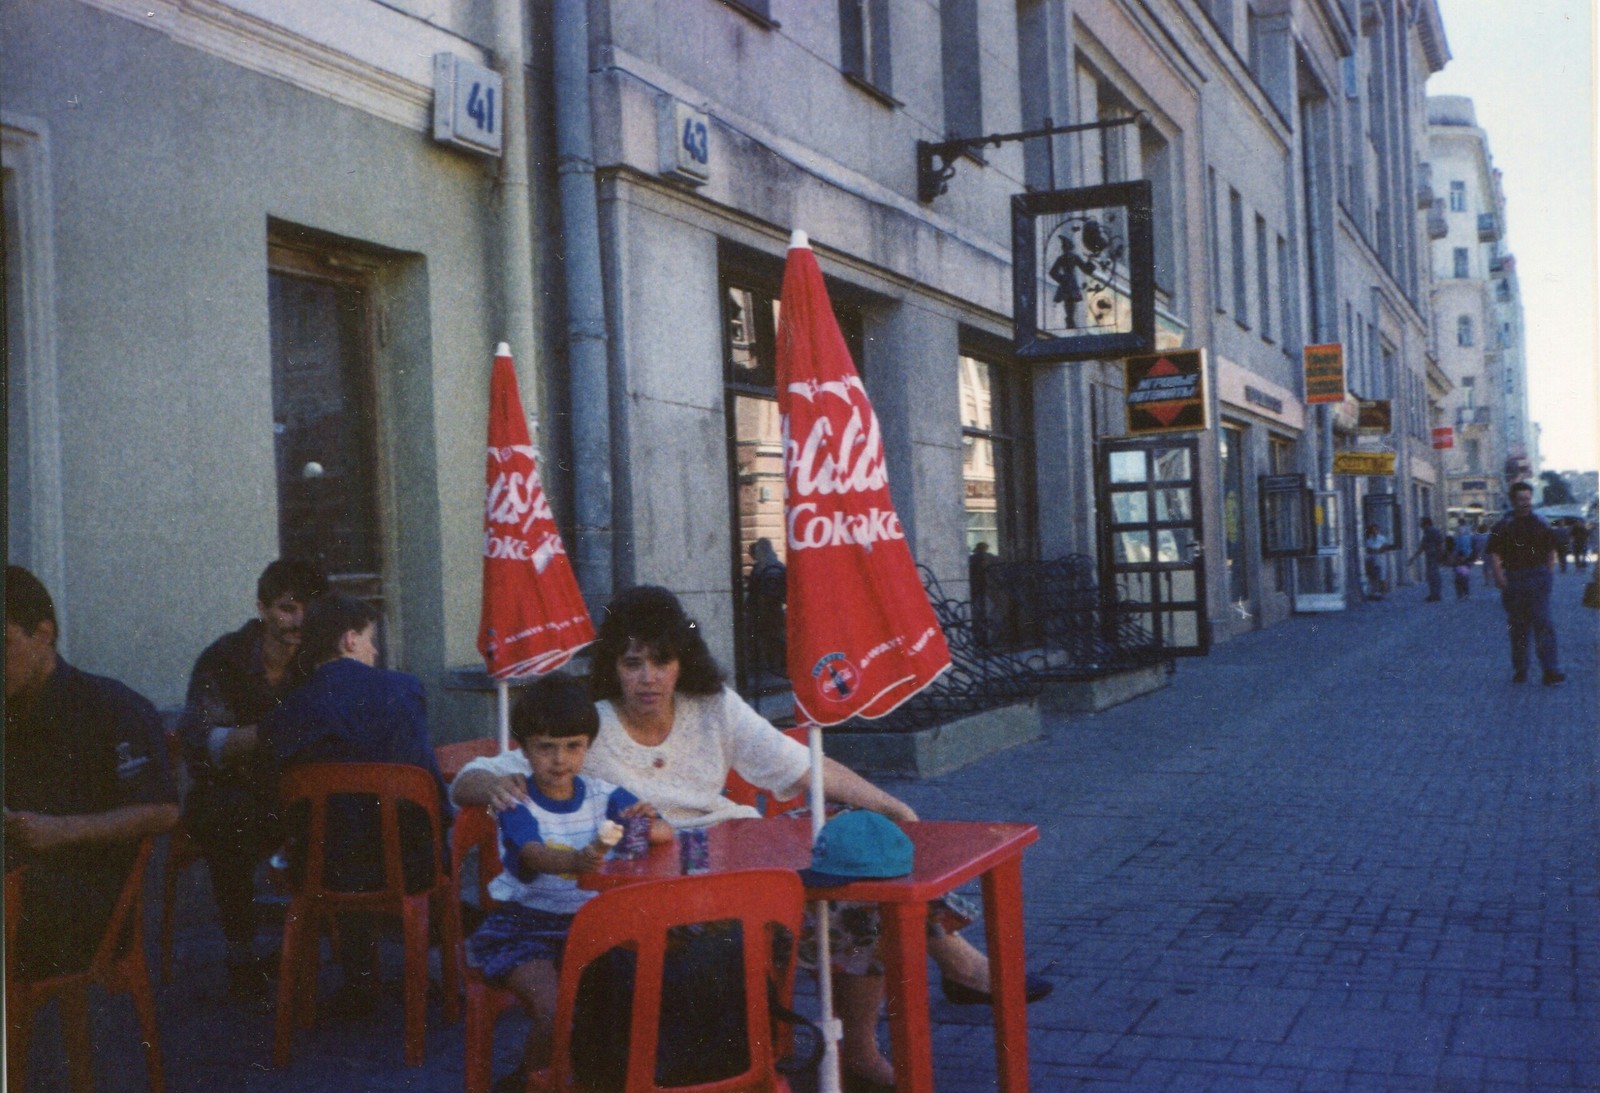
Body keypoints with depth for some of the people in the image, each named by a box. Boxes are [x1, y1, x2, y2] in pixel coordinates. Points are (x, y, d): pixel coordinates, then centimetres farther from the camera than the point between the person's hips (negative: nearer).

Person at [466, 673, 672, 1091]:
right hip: (524, 925, -4)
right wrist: (577, 861, -53)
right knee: (555, 1009, -24)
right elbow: (534, 854, -31)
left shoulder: (601, 795, 2)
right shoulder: (518, 806, -10)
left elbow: (666, 833, -7)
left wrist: (647, 826, -33)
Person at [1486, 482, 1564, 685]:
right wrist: (1499, 577, -15)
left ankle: (1551, 672, -12)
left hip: (1538, 579, 1)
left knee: (1543, 624, -9)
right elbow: (1494, 554, -4)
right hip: (1514, 580, -1)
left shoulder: (1540, 523, 9)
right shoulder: (1503, 526, 0)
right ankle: (1519, 670, 17)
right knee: (1518, 628, 7)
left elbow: (1551, 550, 17)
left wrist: (1550, 573, 7)